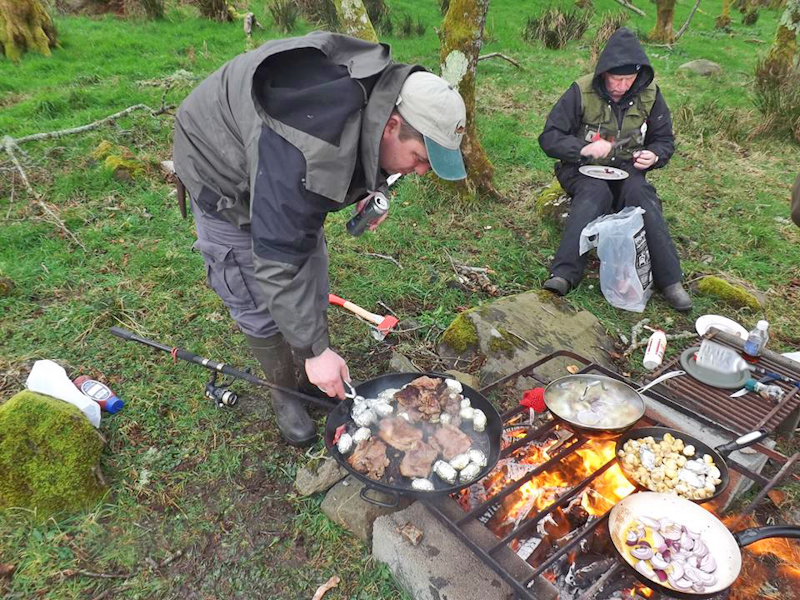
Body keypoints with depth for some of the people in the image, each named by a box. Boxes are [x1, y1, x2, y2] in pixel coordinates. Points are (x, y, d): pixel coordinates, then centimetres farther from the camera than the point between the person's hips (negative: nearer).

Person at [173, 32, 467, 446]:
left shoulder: (381, 93, -18)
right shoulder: (310, 152, -44)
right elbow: (278, 262, -40)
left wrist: (368, 190, -9)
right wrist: (315, 349, -35)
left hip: (282, 173, 8)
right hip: (224, 176, -7)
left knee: (311, 281, 10)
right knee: (260, 301, -2)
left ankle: (315, 379, 29)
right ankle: (284, 394, 21)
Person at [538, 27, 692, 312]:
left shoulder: (649, 94, 2)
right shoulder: (582, 91, -8)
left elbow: (664, 140, 13)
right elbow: (549, 138, -9)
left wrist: (653, 155, -12)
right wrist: (583, 148, -25)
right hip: (584, 170, -2)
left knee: (640, 194, -31)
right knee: (595, 193, -36)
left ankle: (669, 280, -31)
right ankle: (563, 275, -47)